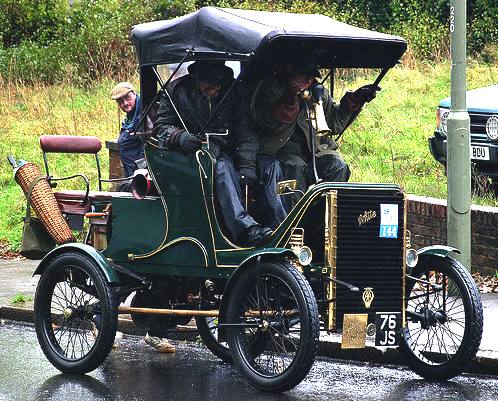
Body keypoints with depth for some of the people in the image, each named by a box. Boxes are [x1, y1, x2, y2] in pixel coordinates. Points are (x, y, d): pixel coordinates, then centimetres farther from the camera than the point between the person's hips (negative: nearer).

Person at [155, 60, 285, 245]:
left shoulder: (234, 92, 9)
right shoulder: (177, 90, 4)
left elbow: (245, 131, 0)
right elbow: (161, 126, 2)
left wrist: (247, 165, -17)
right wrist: (179, 137, -23)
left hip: (226, 152, 4)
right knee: (222, 164, -38)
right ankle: (244, 228, -53)